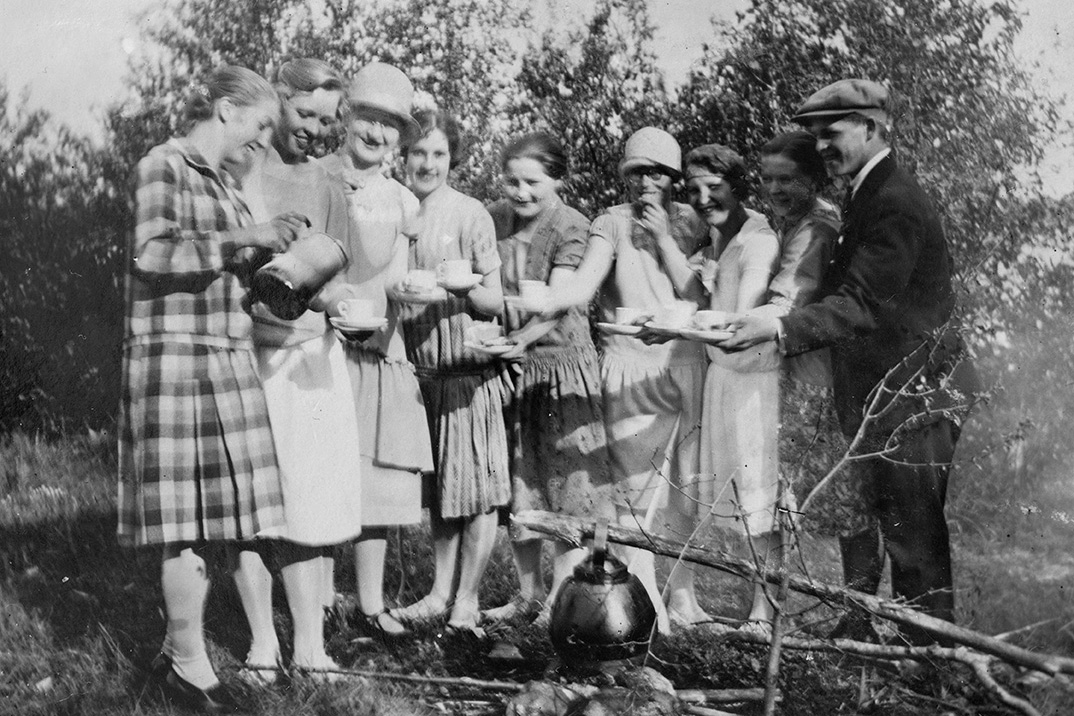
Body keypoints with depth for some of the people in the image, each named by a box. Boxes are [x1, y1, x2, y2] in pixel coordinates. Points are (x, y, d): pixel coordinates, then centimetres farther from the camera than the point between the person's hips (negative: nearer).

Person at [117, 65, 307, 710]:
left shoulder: (222, 181, 17)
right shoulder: (164, 166, -7)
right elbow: (152, 253, -19)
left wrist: (274, 243, 8)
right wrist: (244, 238, -20)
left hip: (226, 361, 8)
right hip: (177, 356, -8)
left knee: (205, 512, 8)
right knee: (188, 517, -5)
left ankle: (178, 649, 18)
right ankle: (191, 663, 3)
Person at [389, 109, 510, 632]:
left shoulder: (469, 214, -6)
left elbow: (495, 301, -6)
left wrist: (456, 288, -24)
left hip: (467, 368, -5)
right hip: (418, 368, 5)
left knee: (477, 488, -1)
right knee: (437, 488, 11)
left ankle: (467, 598, 7)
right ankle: (441, 591, 19)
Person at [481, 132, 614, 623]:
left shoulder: (570, 228, -11)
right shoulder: (494, 218, 5)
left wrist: (519, 339, -34)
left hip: (560, 364, -5)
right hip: (508, 366, 6)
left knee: (568, 482, -1)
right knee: (517, 483, 11)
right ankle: (529, 594, 24)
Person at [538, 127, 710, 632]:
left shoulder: (687, 222, 10)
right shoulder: (612, 224, -1)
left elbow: (697, 296, 0)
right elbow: (582, 284, -16)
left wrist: (664, 239, -6)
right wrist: (528, 314, -33)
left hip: (684, 362, 4)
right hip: (630, 369, -3)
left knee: (687, 487, 7)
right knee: (635, 489, -8)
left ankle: (681, 595, 21)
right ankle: (645, 604, -2)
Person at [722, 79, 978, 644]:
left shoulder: (895, 205, -17)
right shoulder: (867, 198, 16)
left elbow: (864, 305, -25)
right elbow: (846, 296, 19)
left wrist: (779, 329, -33)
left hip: (911, 400, -10)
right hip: (876, 396, 10)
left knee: (915, 545, -4)